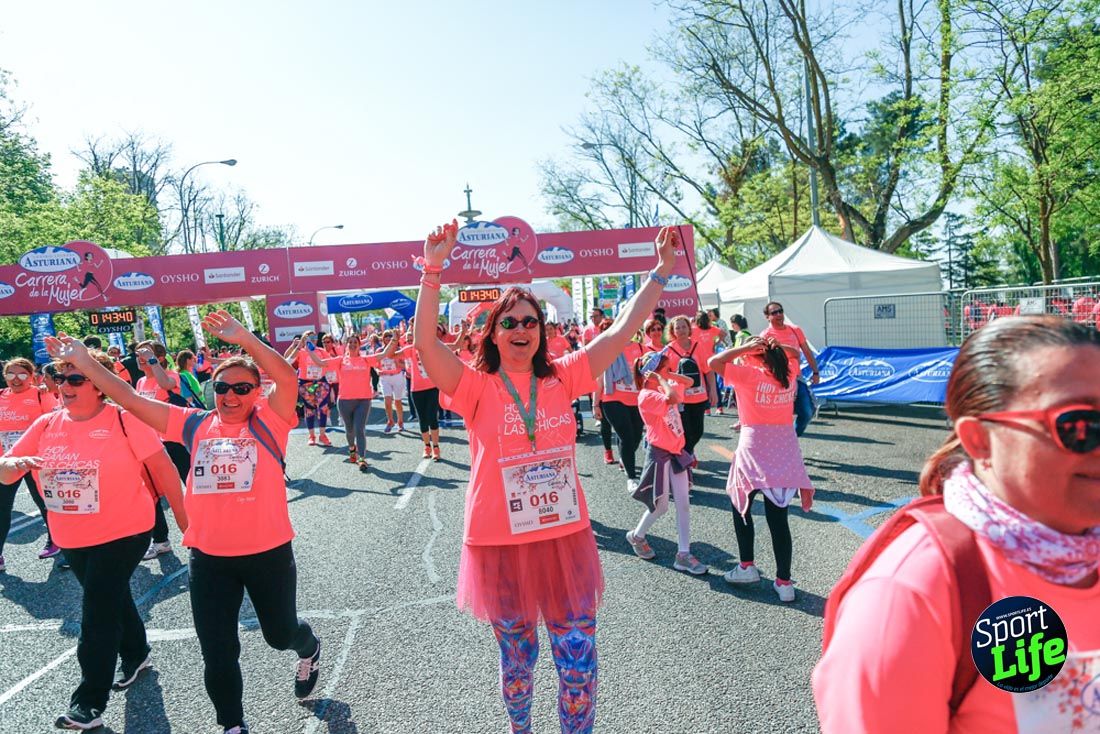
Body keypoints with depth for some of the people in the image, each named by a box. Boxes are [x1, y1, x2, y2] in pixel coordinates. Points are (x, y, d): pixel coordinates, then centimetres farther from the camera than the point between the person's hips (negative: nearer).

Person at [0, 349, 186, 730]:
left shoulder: (123, 419, -14)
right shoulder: (46, 424, 2)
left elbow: (161, 466, -11)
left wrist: (182, 516, -9)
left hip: (123, 533, -6)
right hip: (73, 539, 6)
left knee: (97, 615, -4)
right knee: (113, 600, 23)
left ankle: (90, 702, 9)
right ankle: (135, 654, 46)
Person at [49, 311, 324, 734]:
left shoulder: (268, 422, -9)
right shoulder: (195, 425, 1)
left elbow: (287, 379, -28)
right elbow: (129, 399, 2)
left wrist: (243, 339, -36)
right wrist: (84, 362, -3)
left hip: (268, 553, -2)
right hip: (208, 557, 3)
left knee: (281, 633, 19)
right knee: (217, 652, 11)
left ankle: (309, 651, 55)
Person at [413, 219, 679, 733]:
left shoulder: (562, 379, 0)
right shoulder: (477, 387, -8)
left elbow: (622, 331, -2)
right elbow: (426, 342, -22)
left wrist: (663, 269, -4)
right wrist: (433, 270, -30)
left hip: (566, 540, 2)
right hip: (501, 545, -1)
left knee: (578, 661, 8)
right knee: (517, 654, 20)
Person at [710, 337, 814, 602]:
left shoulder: (749, 374, -10)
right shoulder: (788, 375, 7)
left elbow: (714, 362, -14)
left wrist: (745, 347, -8)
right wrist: (773, 347, 16)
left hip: (754, 446, -4)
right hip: (785, 448, 5)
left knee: (740, 503, 18)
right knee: (778, 517, 6)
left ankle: (747, 566, 21)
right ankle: (784, 581, 7)